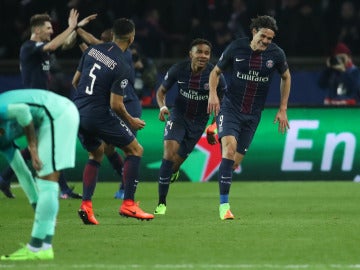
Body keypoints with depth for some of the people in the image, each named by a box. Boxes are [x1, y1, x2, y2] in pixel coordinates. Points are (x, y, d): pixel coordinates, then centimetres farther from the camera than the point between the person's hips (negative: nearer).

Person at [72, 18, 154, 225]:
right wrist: (131, 122, 3)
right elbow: (116, 105, -16)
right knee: (135, 150, 8)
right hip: (99, 114, -7)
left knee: (96, 153, 27)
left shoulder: (92, 50, 6)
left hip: (78, 112, 7)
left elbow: (75, 81, 14)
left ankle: (86, 204, 13)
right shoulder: (122, 67, -14)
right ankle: (128, 204, 2)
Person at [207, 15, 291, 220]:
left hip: (253, 115, 3)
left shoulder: (276, 54, -4)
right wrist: (213, 93, -12)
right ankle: (224, 204, -23)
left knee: (235, 161, 2)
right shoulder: (235, 48, -8)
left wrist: (283, 110, 11)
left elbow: (286, 77, 14)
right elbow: (216, 71, 7)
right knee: (229, 148, -23)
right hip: (230, 108, -3)